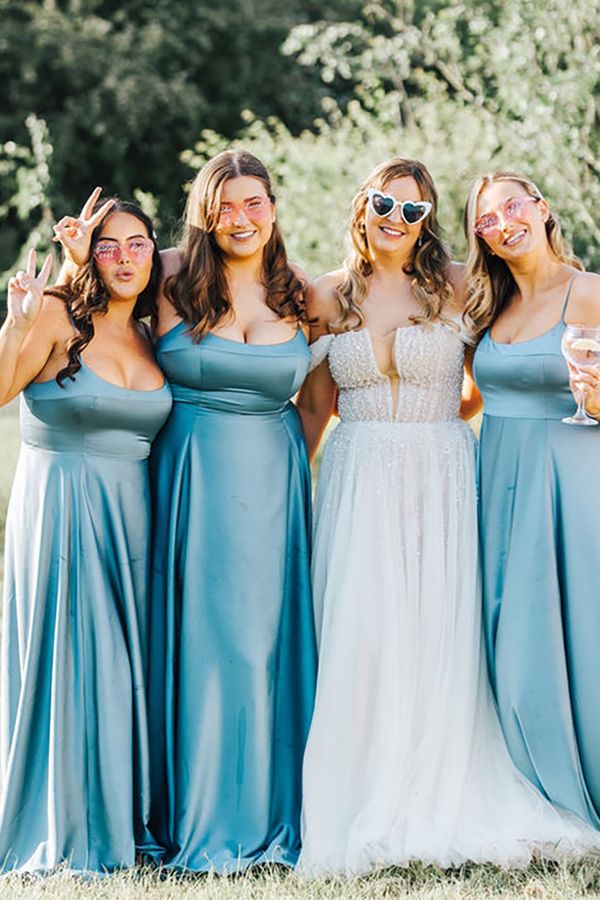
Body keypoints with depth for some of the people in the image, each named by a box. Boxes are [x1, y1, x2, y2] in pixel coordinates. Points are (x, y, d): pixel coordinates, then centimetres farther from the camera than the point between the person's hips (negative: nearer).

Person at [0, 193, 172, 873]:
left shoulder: (150, 340, 12)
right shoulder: (58, 318, -6)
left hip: (132, 512, 6)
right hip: (58, 506, -5)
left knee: (126, 659, 6)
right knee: (64, 658, -3)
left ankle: (121, 821, 16)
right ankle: (57, 826, 7)